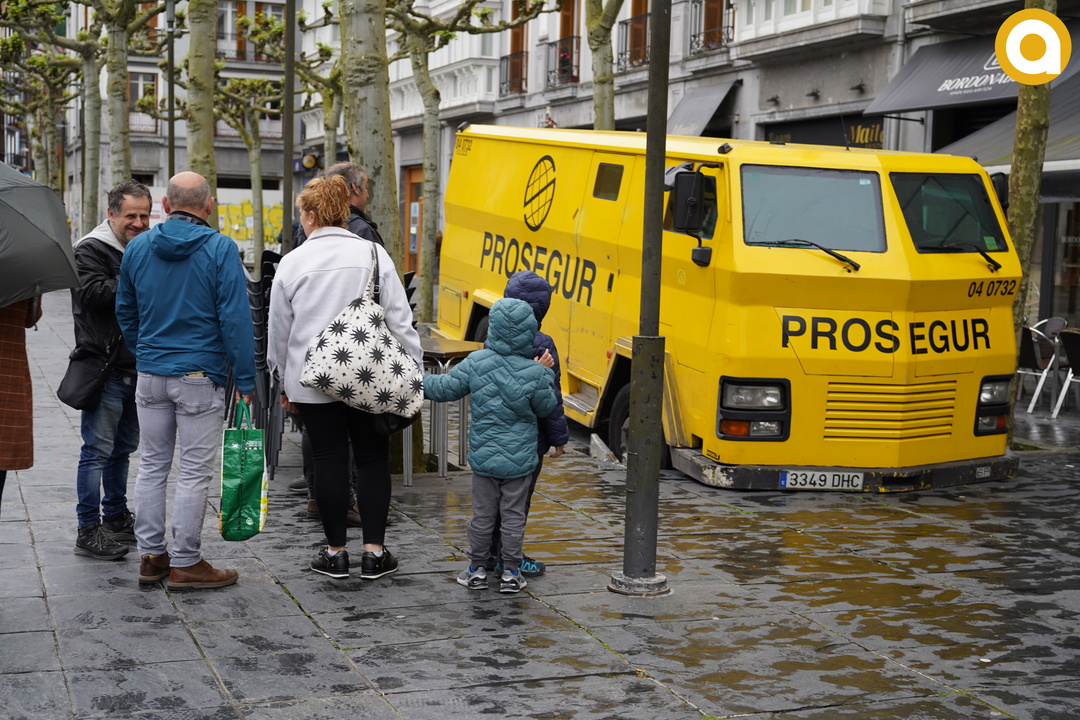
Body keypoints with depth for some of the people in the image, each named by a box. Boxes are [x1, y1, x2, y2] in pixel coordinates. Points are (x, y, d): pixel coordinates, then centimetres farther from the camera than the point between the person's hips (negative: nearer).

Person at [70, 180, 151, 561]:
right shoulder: (91, 250, -8)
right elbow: (91, 292, -25)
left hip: (137, 368, 8)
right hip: (106, 368, -8)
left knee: (124, 447, 17)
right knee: (98, 450, -5)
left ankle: (116, 516, 30)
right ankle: (88, 531, 0)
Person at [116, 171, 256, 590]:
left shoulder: (138, 247, 6)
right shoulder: (220, 249, -10)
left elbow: (125, 312, 15)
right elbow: (235, 318, -13)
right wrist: (246, 381, -8)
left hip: (149, 373, 5)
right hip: (200, 374, -5)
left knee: (152, 465, 14)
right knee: (195, 472, 1)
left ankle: (151, 556, 19)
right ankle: (185, 563, 6)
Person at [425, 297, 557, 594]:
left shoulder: (475, 363, -10)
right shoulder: (535, 373, -15)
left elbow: (445, 389, -2)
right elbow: (545, 408, -1)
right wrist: (547, 375, 11)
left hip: (483, 456, 2)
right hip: (519, 459, -1)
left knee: (483, 514, 13)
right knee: (513, 516, 9)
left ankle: (477, 569, 21)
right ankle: (510, 573, 15)